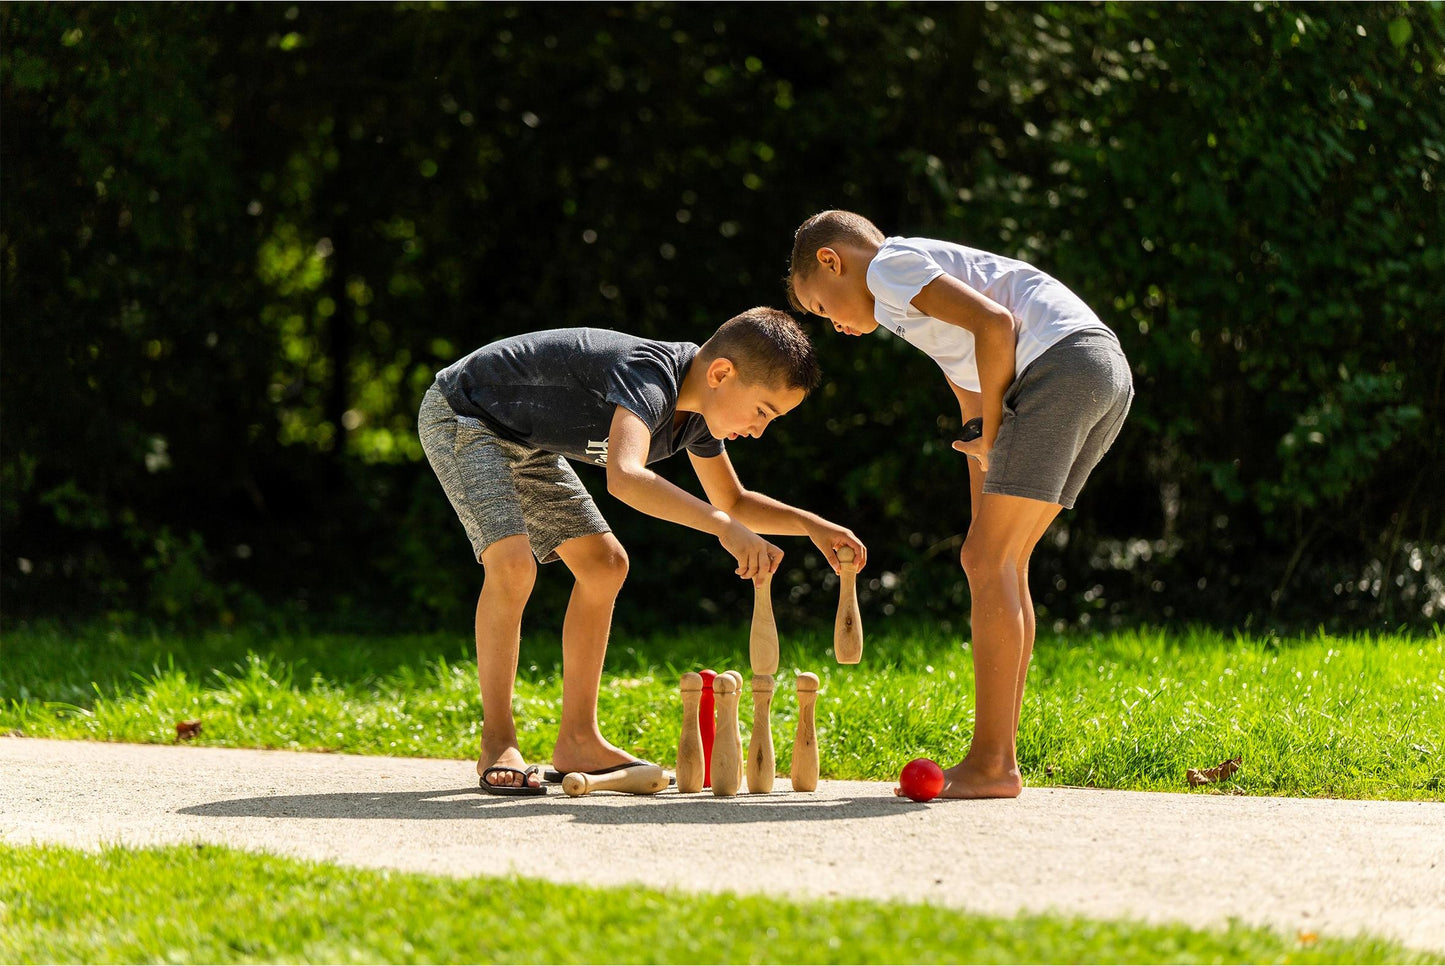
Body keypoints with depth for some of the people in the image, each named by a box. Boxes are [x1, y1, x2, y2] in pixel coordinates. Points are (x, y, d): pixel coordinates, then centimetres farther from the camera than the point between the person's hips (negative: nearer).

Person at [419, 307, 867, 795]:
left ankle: (577, 742, 12)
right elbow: (624, 478, -51)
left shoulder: (696, 412, -3)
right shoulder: (650, 376, -33)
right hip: (460, 415, -10)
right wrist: (724, 526, -56)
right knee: (512, 563, -26)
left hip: (522, 439, 10)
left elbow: (733, 501, 14)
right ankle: (497, 745, -15)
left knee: (604, 564, 7)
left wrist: (809, 524, -2)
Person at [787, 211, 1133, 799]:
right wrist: (983, 529, 24)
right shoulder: (918, 310, 31)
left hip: (1061, 362, -10)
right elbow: (974, 416, 29)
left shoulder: (890, 265, 3)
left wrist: (991, 438, -2)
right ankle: (997, 758, 12)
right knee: (995, 560, 12)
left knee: (991, 563, -7)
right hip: (1108, 373, 10)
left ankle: (991, 764, -8)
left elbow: (995, 325, -11)